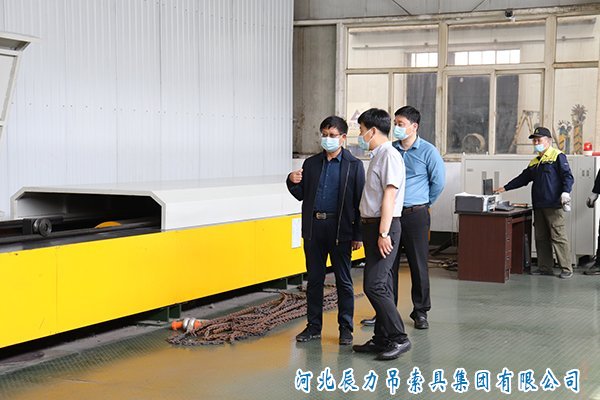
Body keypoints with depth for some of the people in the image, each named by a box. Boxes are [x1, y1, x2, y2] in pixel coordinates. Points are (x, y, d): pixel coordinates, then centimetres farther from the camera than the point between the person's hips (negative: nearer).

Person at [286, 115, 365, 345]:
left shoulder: (354, 165, -1)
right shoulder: (311, 163, 10)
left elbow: (359, 201, -3)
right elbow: (301, 195, 14)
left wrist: (358, 235, -7)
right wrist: (293, 182, -9)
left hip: (340, 229, -4)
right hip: (314, 227, 4)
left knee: (344, 281, 4)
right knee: (314, 279, 10)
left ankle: (345, 328, 13)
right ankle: (314, 326, 19)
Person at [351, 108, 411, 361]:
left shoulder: (389, 155, -12)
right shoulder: (377, 156, 17)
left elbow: (389, 195, -19)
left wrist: (384, 233, -22)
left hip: (384, 227, -10)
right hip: (372, 226, 10)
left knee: (374, 285, -13)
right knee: (380, 286, 11)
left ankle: (398, 338, -7)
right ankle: (382, 339, 17)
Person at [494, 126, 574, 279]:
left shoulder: (558, 156, -2)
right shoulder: (534, 162, 20)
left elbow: (567, 176, -10)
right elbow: (522, 179, 25)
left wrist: (565, 192, -24)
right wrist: (505, 188, 22)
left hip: (553, 205, -8)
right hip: (538, 206, 8)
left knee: (558, 237, -7)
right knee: (541, 238, 8)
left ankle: (566, 269, -2)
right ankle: (545, 267, 15)